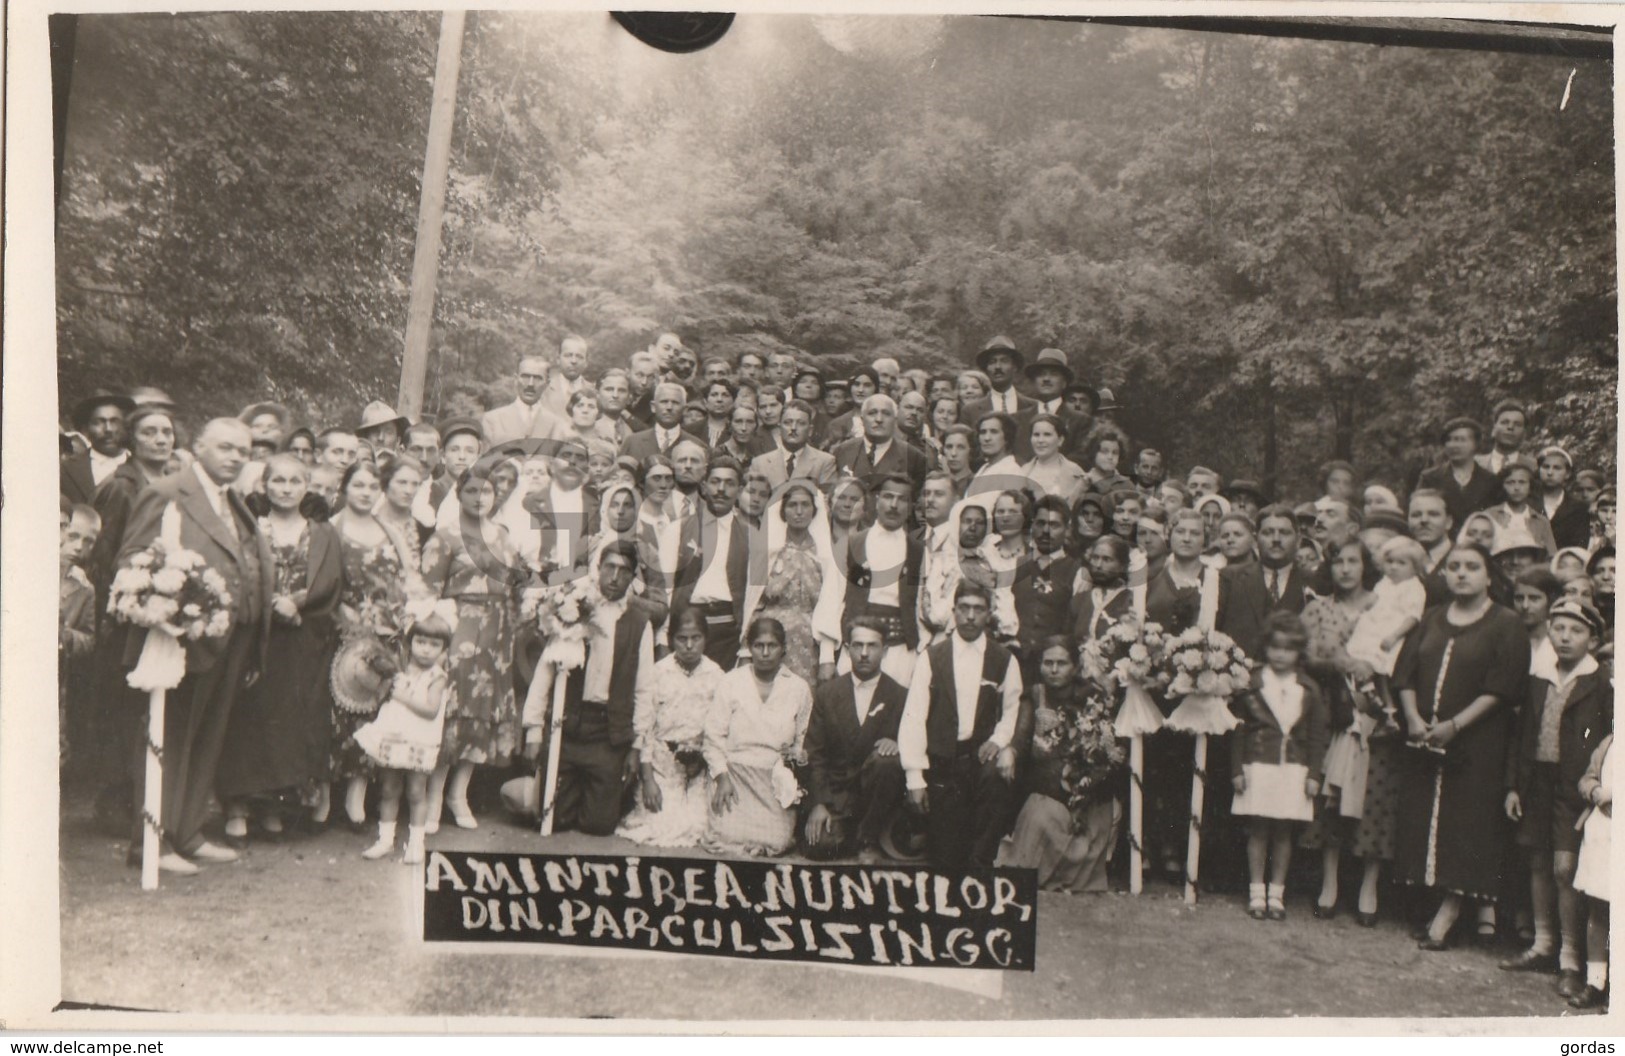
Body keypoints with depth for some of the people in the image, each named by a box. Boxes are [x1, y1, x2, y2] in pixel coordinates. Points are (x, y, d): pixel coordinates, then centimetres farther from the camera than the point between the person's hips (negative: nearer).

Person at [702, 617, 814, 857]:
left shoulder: (799, 688, 8)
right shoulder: (730, 682, 5)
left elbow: (804, 741, 16)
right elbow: (714, 735, 3)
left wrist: (796, 755, -7)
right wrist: (722, 778, -8)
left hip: (777, 780, 1)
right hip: (735, 774, 0)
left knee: (776, 841, -22)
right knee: (727, 835, -21)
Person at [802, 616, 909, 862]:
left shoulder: (901, 696, 2)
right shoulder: (827, 693, 5)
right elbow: (814, 754, 3)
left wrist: (897, 744, -21)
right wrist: (818, 804, -9)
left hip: (877, 790, 0)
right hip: (836, 794, 0)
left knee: (885, 760, -32)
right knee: (819, 845, -25)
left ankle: (869, 840, -12)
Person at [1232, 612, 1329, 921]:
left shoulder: (1309, 690, 5)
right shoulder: (1252, 684, 0)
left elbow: (1317, 736, 7)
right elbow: (1239, 730, 1)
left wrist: (1314, 773, 1)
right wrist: (1236, 769, -3)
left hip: (1294, 769, 1)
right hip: (1258, 766, -1)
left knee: (1283, 831, 6)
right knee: (1258, 830, 3)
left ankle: (1276, 892, 17)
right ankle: (1256, 891, 12)